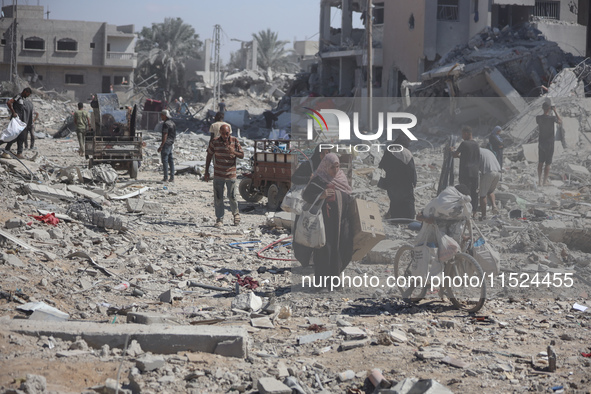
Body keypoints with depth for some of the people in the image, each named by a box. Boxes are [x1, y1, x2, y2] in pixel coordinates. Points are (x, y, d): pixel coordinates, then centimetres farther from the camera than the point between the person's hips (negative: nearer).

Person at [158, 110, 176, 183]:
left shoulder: (166, 124, -15)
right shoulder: (172, 123, 14)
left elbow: (165, 136, -20)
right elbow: (174, 135, 19)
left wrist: (161, 146, -20)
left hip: (166, 144, -9)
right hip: (171, 144, 9)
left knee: (165, 160, -6)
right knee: (171, 160, 9)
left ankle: (166, 178, -8)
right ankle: (172, 177, 9)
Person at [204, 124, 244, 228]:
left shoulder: (235, 141, -3)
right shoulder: (214, 142, -4)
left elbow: (242, 156, 0)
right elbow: (209, 156, 5)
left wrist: (234, 152, -22)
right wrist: (206, 172, 4)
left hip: (231, 174, 0)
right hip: (218, 175, 0)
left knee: (232, 197, 5)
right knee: (218, 198, -1)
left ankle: (236, 214, 31)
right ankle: (219, 220, 7)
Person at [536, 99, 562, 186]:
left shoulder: (538, 118, -6)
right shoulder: (552, 118, -16)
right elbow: (560, 122, 2)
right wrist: (555, 111, 0)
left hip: (541, 142, 4)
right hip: (549, 143, -4)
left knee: (540, 163, 12)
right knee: (547, 164, 2)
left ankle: (539, 181, 13)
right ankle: (545, 182, 3)